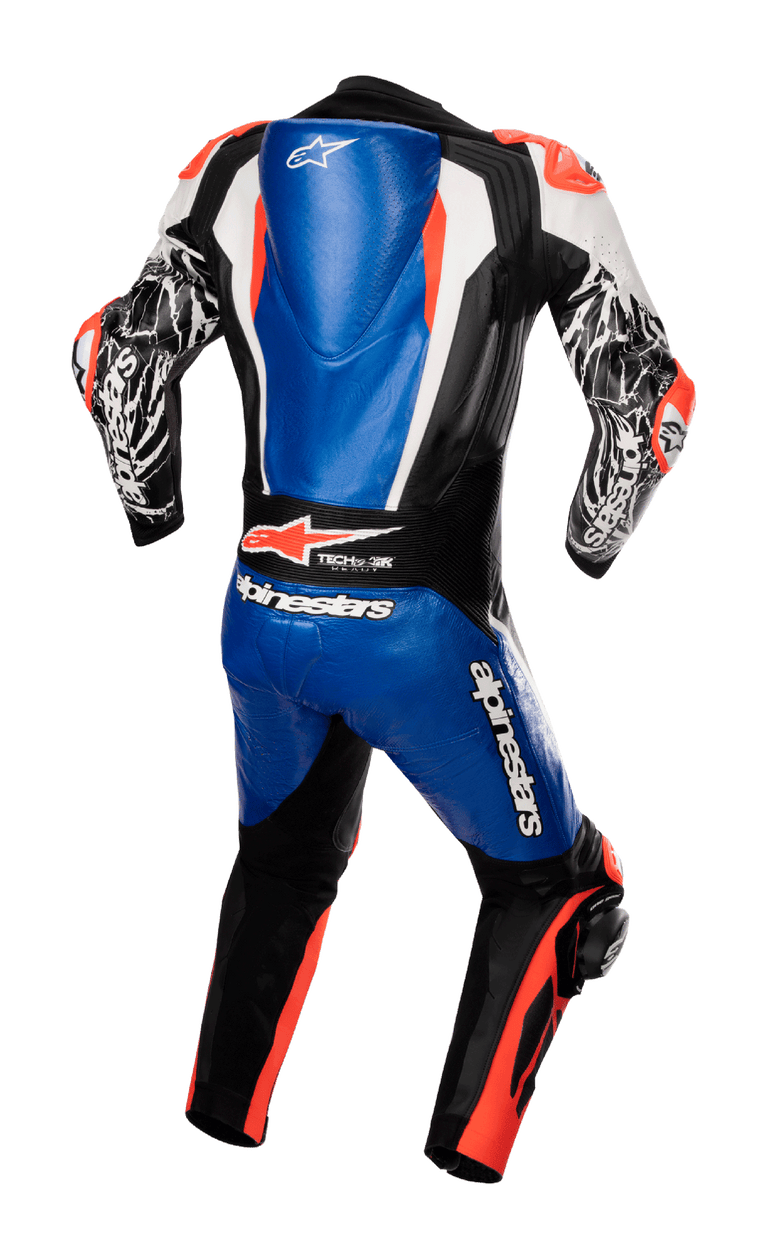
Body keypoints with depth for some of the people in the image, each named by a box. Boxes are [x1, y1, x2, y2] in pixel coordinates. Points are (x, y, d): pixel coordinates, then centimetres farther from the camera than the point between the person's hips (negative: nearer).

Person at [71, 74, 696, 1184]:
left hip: (262, 613, 4)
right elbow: (647, 394, -1)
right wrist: (594, 546, 16)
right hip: (421, 627, -4)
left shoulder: (236, 169, 8)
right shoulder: (529, 181, -1)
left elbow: (118, 353, 7)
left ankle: (214, 1141, 36)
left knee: (284, 861, 32)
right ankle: (461, 1172, 15)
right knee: (553, 886, 19)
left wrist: (153, 517, 23)